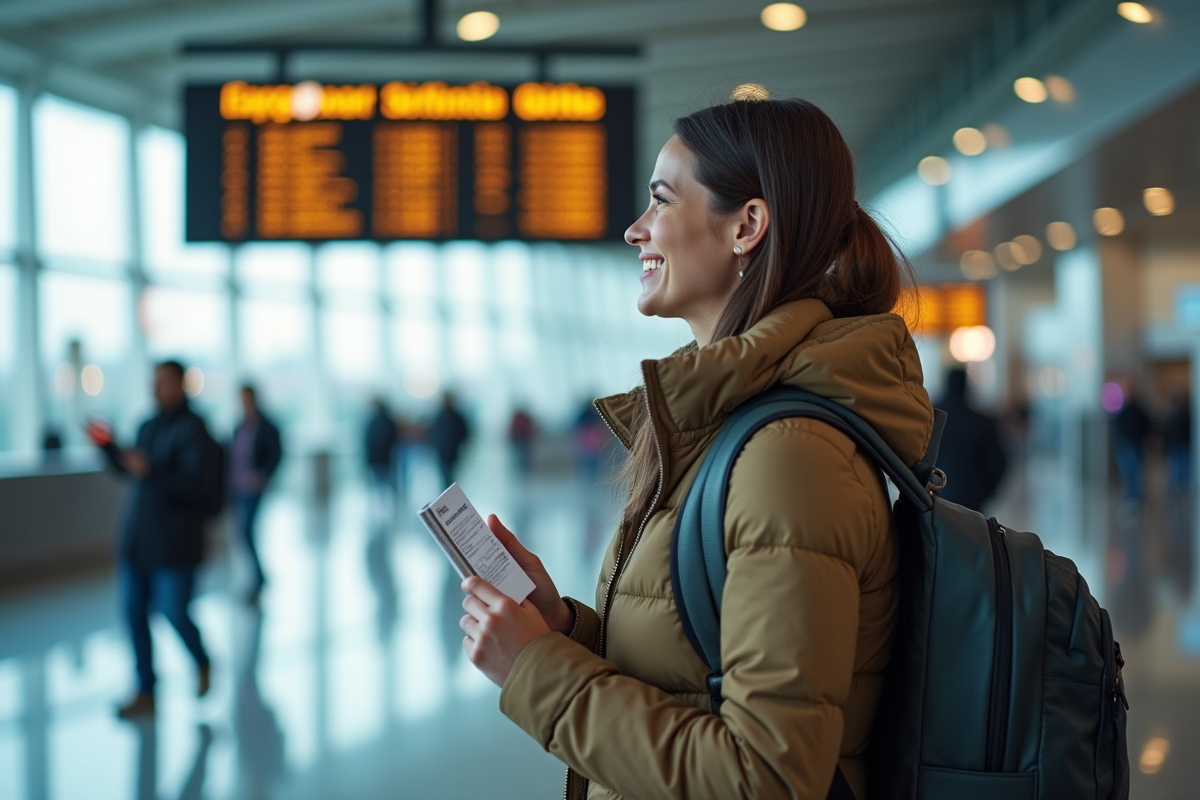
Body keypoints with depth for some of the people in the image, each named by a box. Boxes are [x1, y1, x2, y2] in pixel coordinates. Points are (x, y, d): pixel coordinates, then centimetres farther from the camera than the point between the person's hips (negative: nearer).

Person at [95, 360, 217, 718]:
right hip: (136, 539, 7)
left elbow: (199, 485, -21)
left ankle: (202, 663, 27)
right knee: (134, 612, 3)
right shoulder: (148, 427, 12)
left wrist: (151, 471, -30)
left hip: (173, 545, -7)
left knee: (175, 614, -4)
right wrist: (107, 447, 12)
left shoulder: (193, 429, -12)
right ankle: (146, 693, 11)